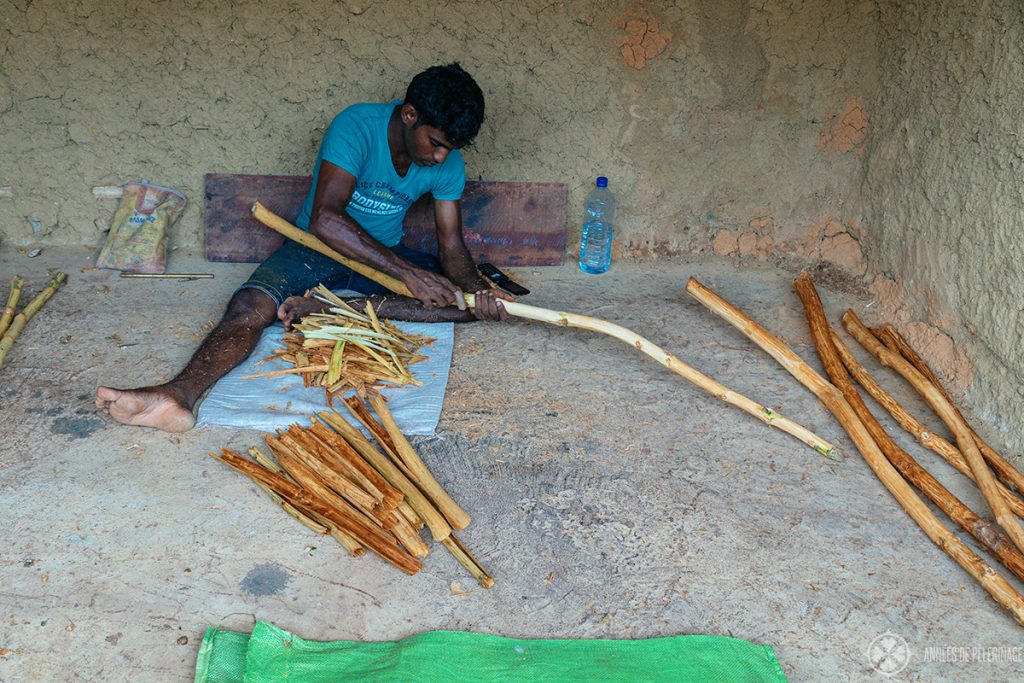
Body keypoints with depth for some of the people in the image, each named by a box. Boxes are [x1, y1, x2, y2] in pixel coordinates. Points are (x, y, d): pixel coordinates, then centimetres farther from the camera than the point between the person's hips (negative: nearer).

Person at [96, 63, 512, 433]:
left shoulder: (447, 162, -7)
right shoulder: (356, 127, -23)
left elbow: (451, 246, -8)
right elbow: (325, 219, -34)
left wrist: (477, 289, -31)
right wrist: (408, 272, -40)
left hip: (384, 257, 4)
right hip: (316, 249, -4)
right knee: (251, 306, -29)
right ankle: (179, 396, -51)